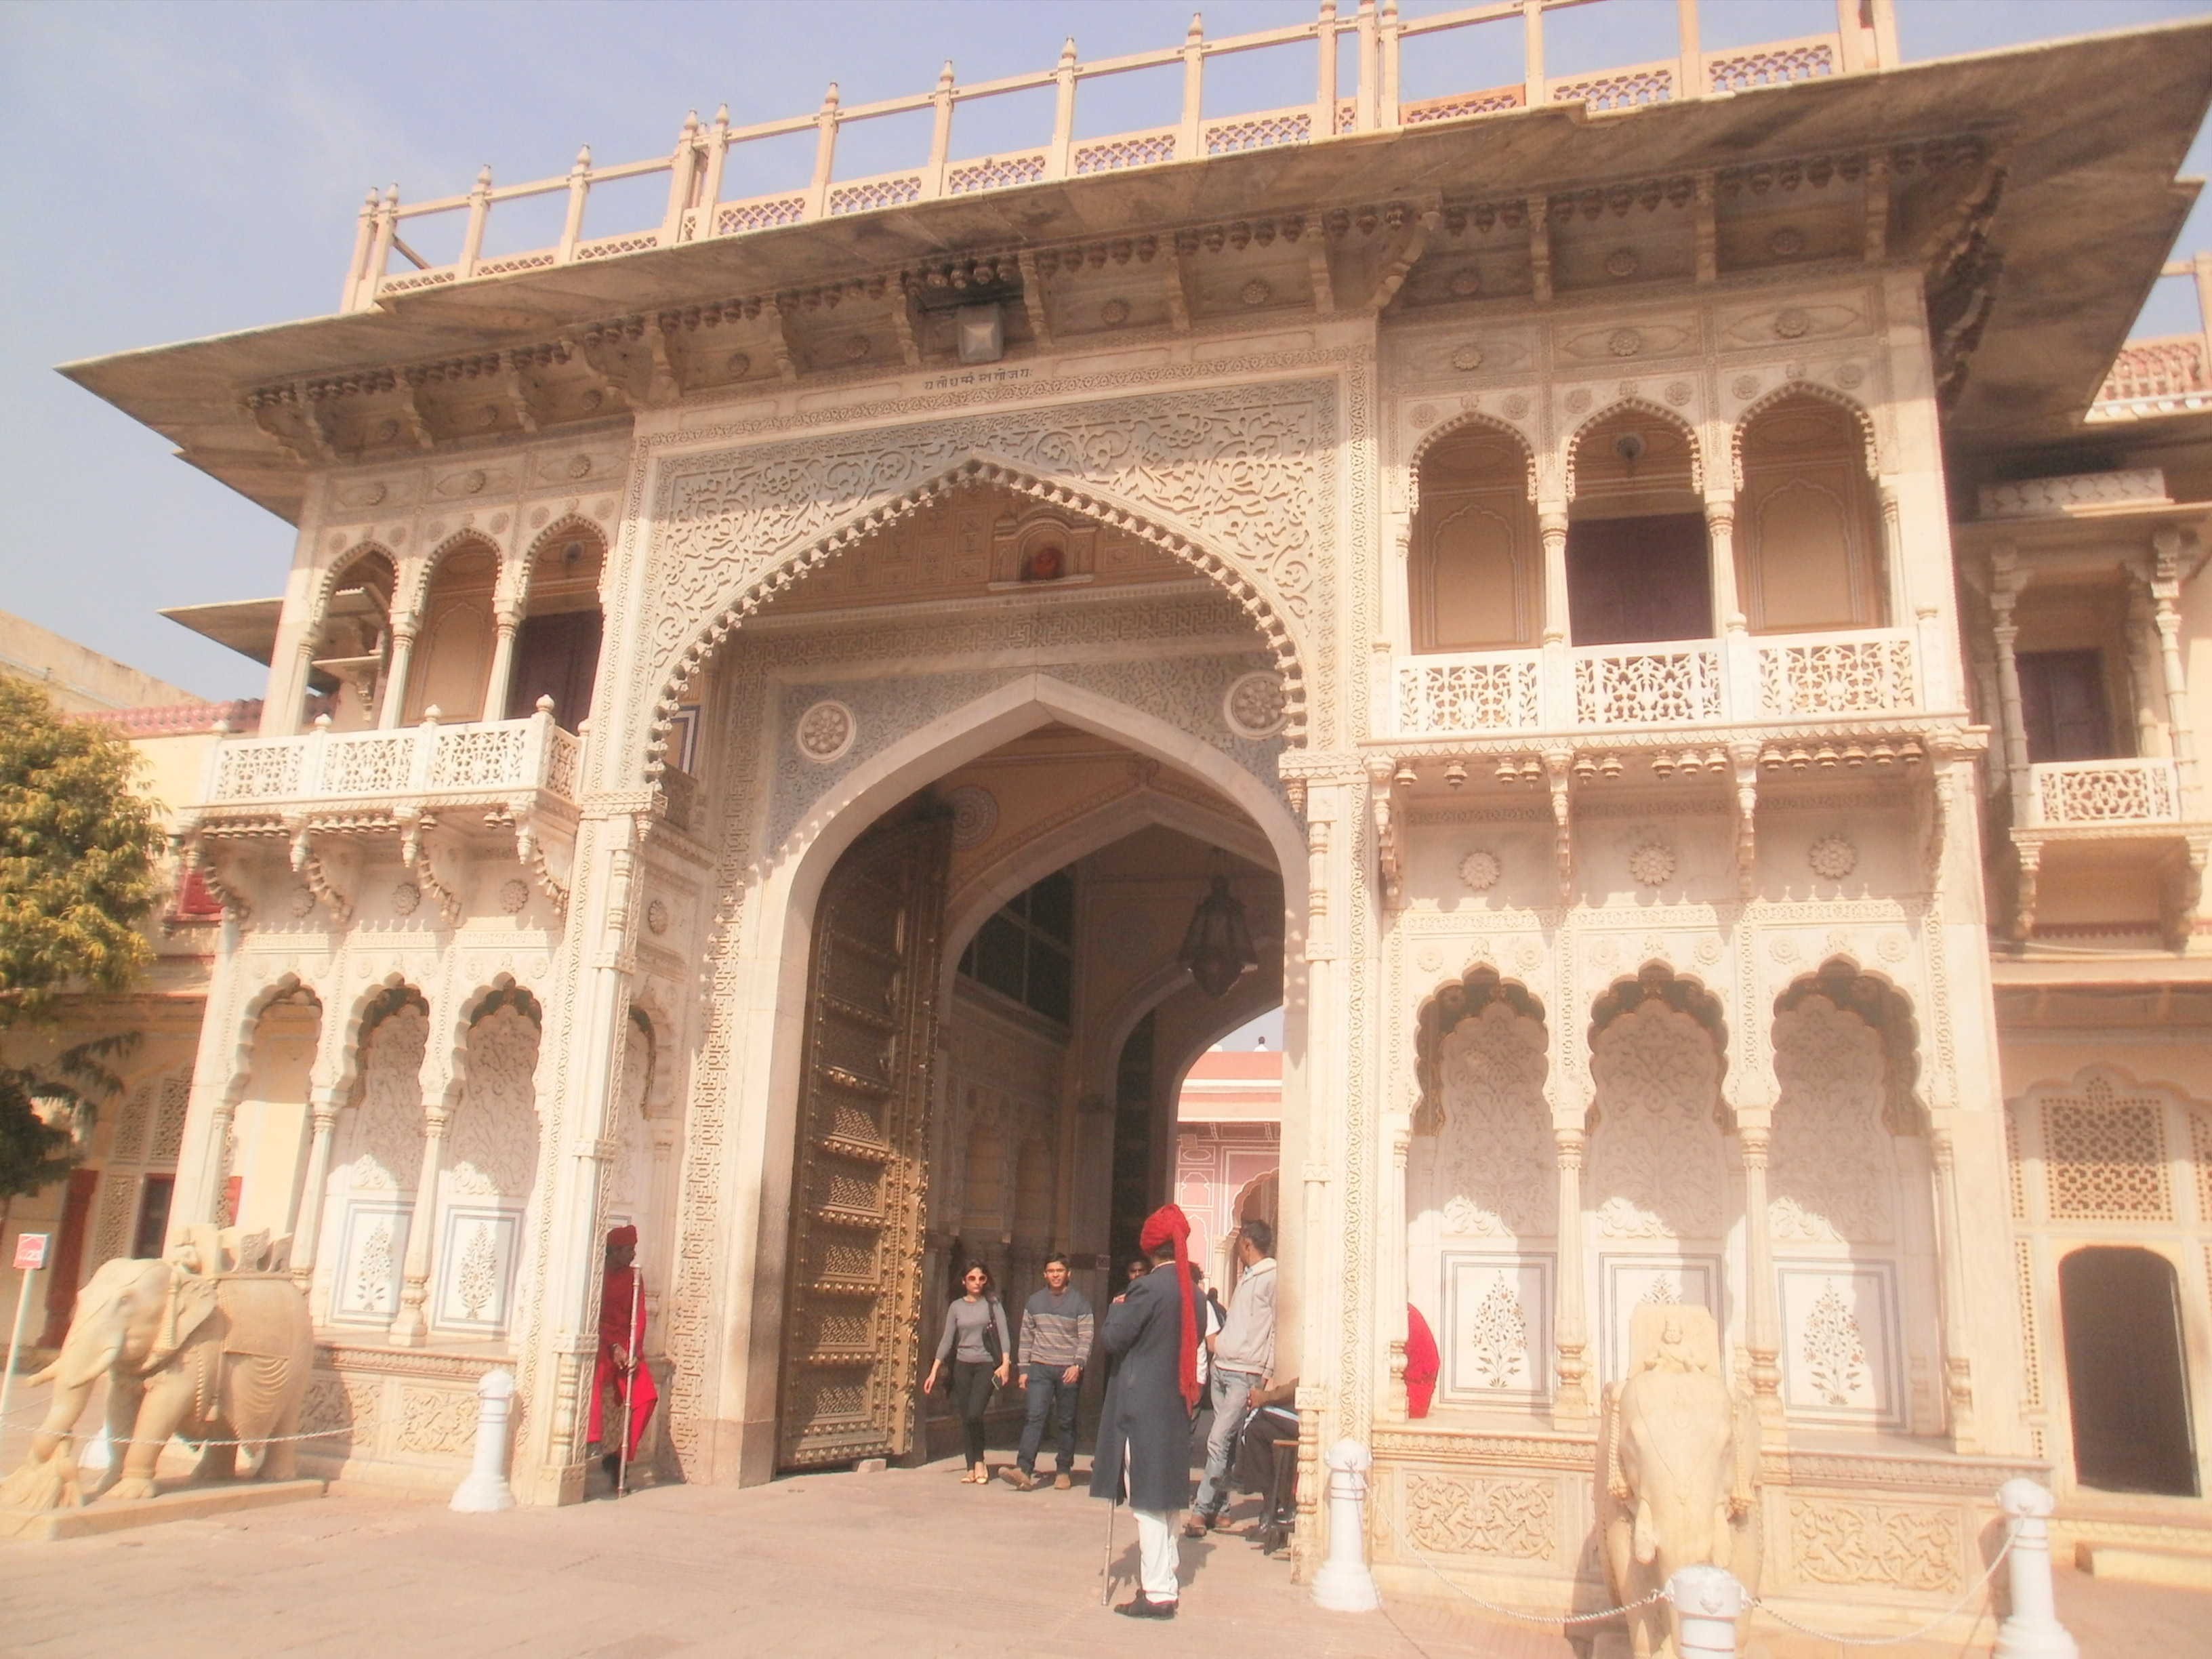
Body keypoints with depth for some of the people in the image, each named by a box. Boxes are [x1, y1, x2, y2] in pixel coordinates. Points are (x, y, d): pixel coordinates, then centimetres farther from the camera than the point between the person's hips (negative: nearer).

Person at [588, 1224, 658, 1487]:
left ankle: (621, 1456, -1)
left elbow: (638, 1318, 7)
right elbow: (594, 1316, -9)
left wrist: (634, 1351, -8)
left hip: (626, 1346, 5)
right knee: (595, 1377, -36)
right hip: (600, 1343, -5)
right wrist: (614, 1347, -19)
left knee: (647, 1396, -12)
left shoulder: (633, 1277, 12)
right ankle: (593, 1444, -40)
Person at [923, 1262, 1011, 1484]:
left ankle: (979, 1462, 4)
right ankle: (972, 1468, 11)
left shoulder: (992, 1303, 2)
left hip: (986, 1365, -3)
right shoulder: (956, 1307, 9)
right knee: (966, 1419, 2)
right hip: (962, 1365, 3)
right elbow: (947, 1339, 9)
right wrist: (934, 1370, 3)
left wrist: (1006, 1363, -15)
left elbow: (1003, 1334, -3)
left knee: (974, 1414, -16)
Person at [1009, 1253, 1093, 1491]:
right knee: (1035, 1417, -11)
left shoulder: (1080, 1302, 1)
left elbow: (1086, 1337, -5)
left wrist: (1078, 1365, -18)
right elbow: (1026, 1337, 13)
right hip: (1040, 1368, 1)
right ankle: (1024, 1470, -19)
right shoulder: (1034, 1302, 10)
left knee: (1067, 1422, 5)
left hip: (1069, 1370, -1)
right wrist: (1024, 1369, 6)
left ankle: (1065, 1471, 14)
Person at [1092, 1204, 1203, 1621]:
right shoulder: (1193, 1292, 6)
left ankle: (1157, 1591, -1)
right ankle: (1165, 1580, 26)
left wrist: (1119, 1307, 2)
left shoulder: (1148, 1287, -16)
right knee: (1164, 1494, 17)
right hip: (1176, 1403, 8)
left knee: (1146, 1496, -3)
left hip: (1141, 1403, -8)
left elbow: (1111, 1339, -14)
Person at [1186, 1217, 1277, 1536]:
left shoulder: (1272, 1277, -9)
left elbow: (1277, 1329, -12)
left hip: (1245, 1374, -8)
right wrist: (1218, 1344, 9)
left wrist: (1266, 1377, -14)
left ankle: (1202, 1510, -6)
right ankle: (1218, 1506, 16)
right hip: (1222, 1368, 8)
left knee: (1218, 1441, -10)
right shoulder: (1246, 1278, 18)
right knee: (1224, 1442, 11)